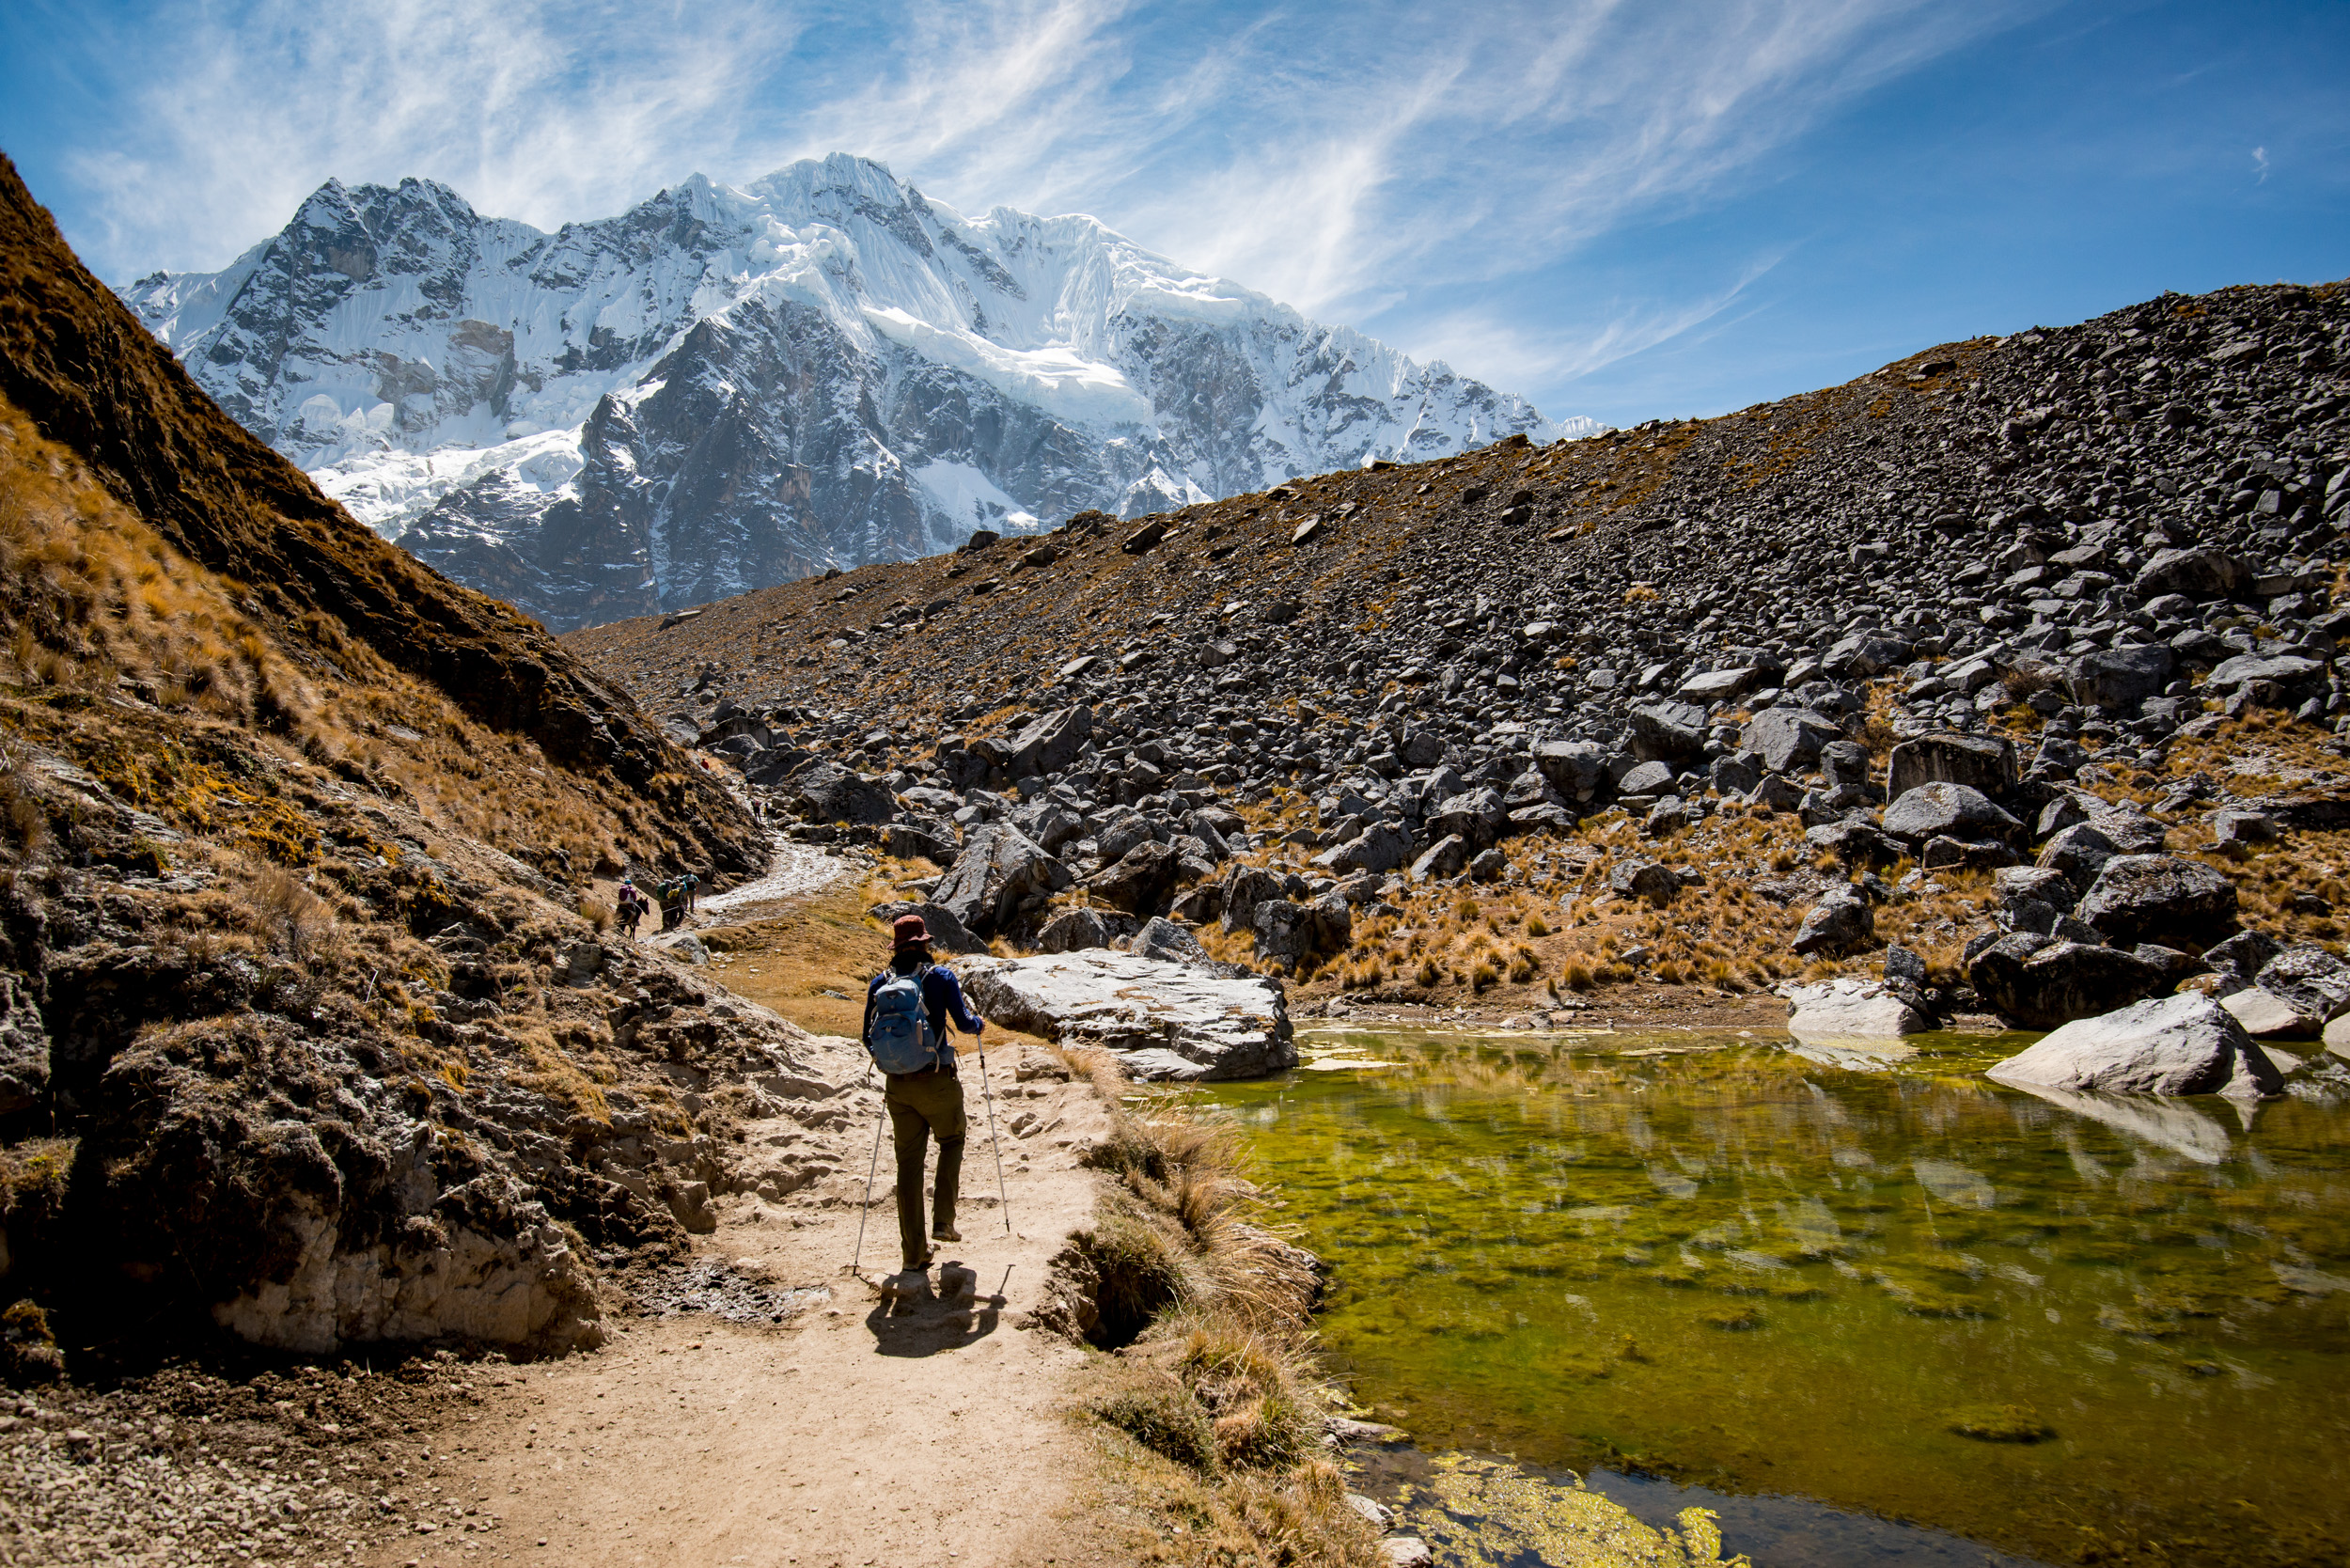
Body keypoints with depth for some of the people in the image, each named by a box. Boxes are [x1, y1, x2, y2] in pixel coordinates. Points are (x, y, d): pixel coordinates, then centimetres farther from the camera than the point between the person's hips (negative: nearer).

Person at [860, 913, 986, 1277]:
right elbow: (963, 1022, -9)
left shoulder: (879, 983, 5)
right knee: (952, 1141, 22)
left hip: (898, 1084, 3)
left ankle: (914, 1251, 12)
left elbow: (868, 1036, 8)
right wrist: (979, 1024, 14)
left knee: (908, 1161, 9)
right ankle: (943, 1221, 13)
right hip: (938, 1080, -3)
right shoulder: (941, 976, -5)